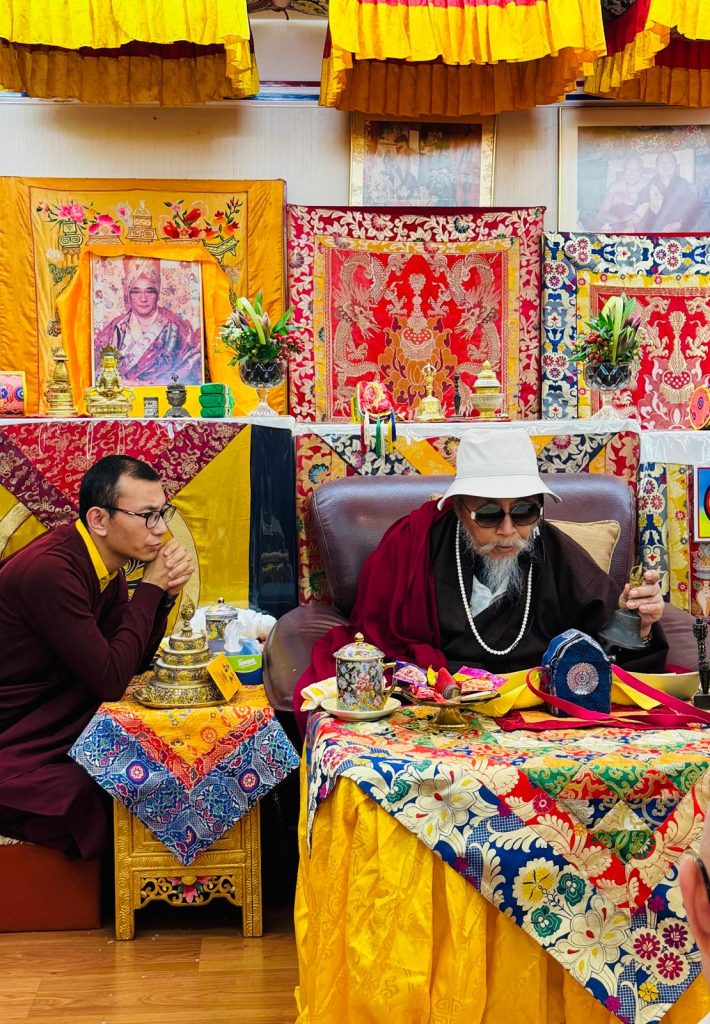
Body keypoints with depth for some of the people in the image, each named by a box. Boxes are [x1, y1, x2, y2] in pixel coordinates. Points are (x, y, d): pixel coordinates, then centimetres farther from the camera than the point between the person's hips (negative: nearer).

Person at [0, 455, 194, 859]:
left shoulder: (106, 561, 1)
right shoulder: (50, 570, -28)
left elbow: (136, 661, 6)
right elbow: (111, 681, -26)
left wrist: (165, 594, -10)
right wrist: (150, 588, -20)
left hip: (56, 724, 9)